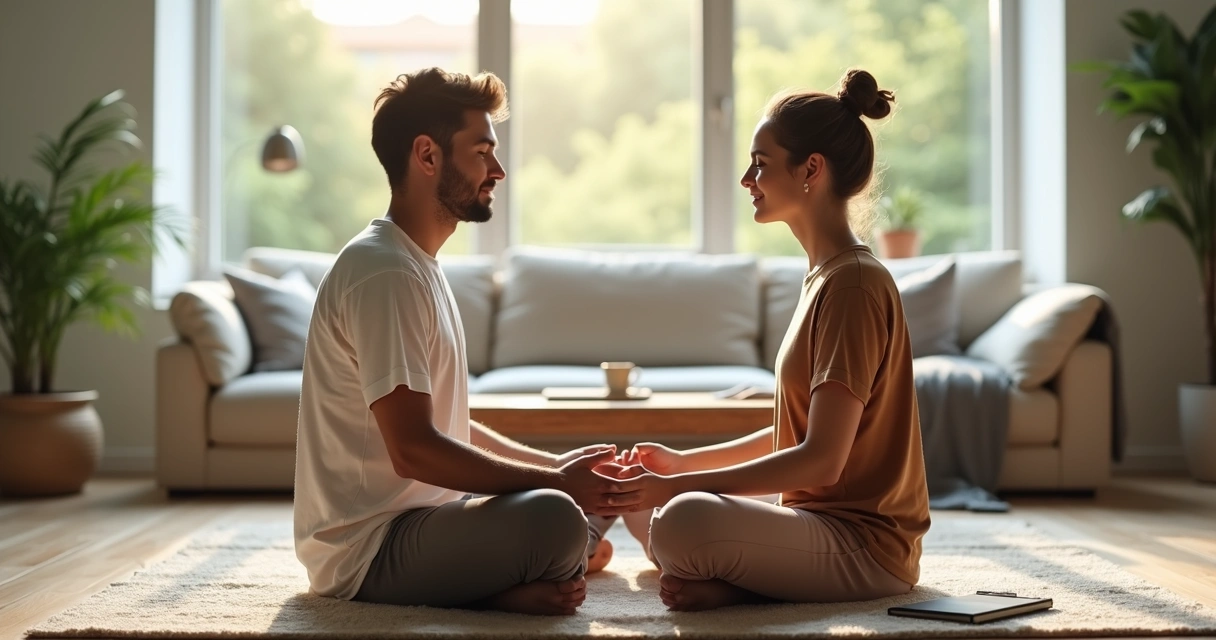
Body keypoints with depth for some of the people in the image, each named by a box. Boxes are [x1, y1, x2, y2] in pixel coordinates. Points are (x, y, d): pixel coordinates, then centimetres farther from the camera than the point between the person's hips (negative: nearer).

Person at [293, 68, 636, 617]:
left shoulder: (417, 265, 14)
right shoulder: (383, 272, -18)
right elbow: (413, 449, -25)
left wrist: (555, 466, 6)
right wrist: (554, 481, -19)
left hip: (423, 515, 10)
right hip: (367, 548, -10)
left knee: (601, 489, 16)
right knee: (554, 517, -33)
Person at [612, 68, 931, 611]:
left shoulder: (854, 284, -18)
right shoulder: (825, 276, 13)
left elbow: (821, 459, -24)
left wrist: (676, 487, -22)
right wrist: (684, 463, 10)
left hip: (864, 542, -10)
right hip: (818, 518, 10)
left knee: (685, 520, -35)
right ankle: (748, 579, -2)